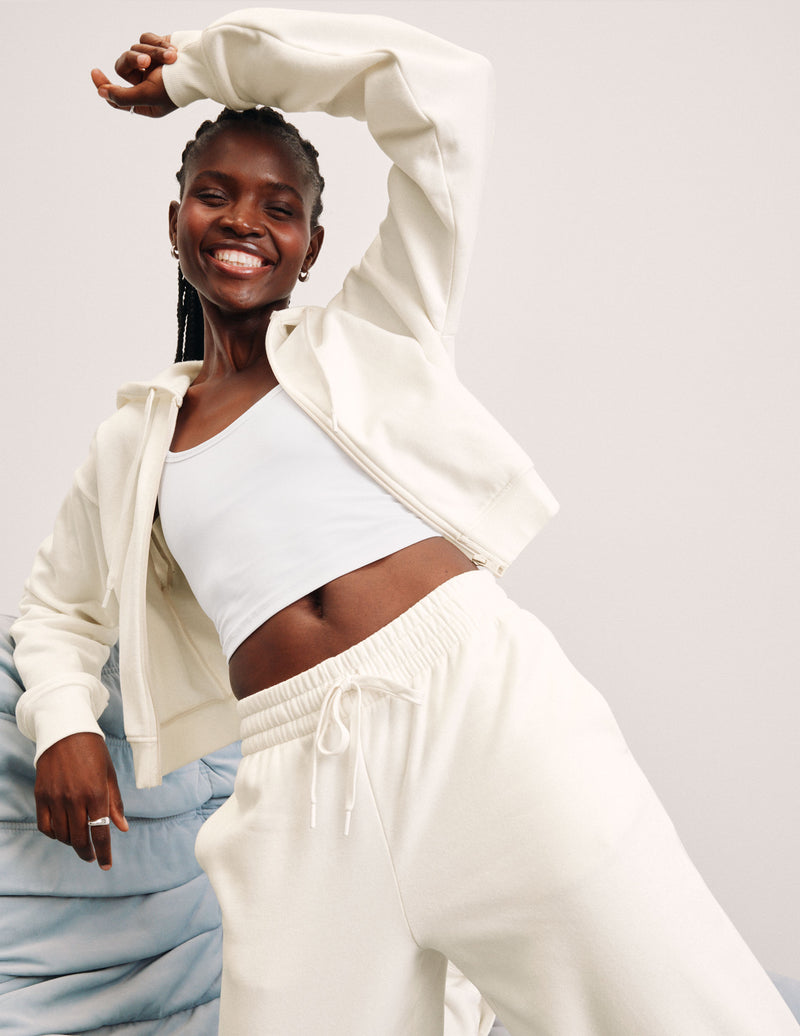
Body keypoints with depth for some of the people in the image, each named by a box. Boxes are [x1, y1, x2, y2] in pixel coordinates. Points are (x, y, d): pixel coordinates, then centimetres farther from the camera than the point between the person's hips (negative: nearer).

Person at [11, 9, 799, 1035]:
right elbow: (57, 606, 33)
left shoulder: (371, 332, 13)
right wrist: (64, 724, 11)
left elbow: (440, 84, 6)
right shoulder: (130, 447, 20)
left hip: (480, 703, -2)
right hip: (301, 781, 3)